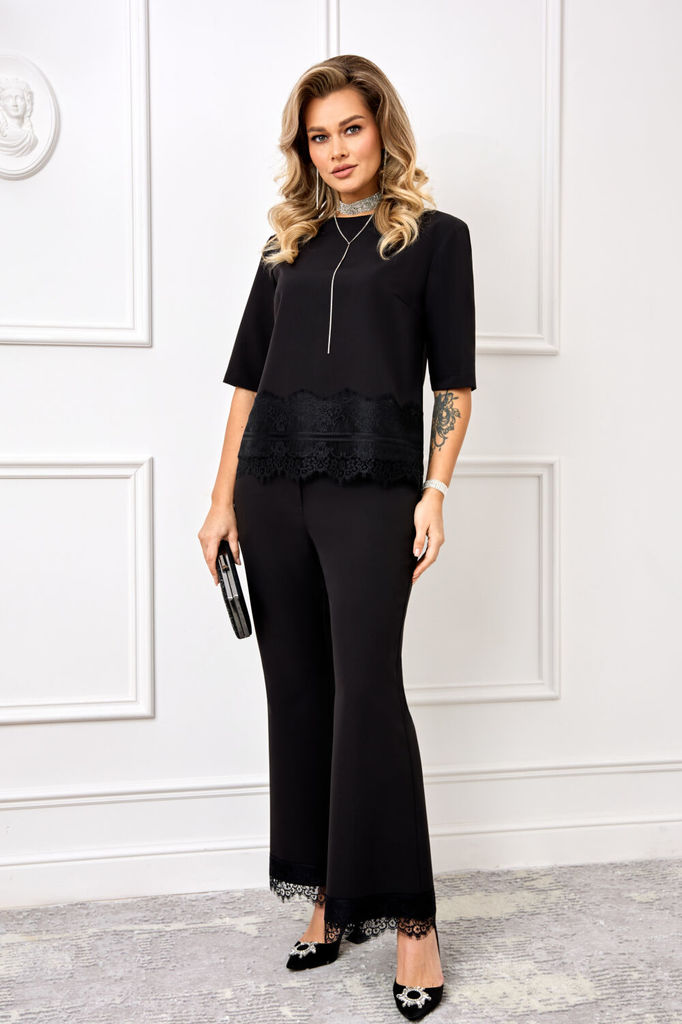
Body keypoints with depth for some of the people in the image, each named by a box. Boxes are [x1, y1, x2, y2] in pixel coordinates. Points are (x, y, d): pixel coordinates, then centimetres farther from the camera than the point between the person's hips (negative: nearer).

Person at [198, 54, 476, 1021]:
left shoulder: (434, 236, 8)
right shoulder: (288, 244, 17)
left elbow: (454, 380, 2)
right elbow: (248, 375, 14)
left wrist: (434, 492, -9)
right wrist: (224, 499, 7)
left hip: (370, 480, -4)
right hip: (273, 479, 5)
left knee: (368, 688, -10)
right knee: (298, 686, 6)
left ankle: (409, 915, 0)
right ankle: (330, 892, 17)